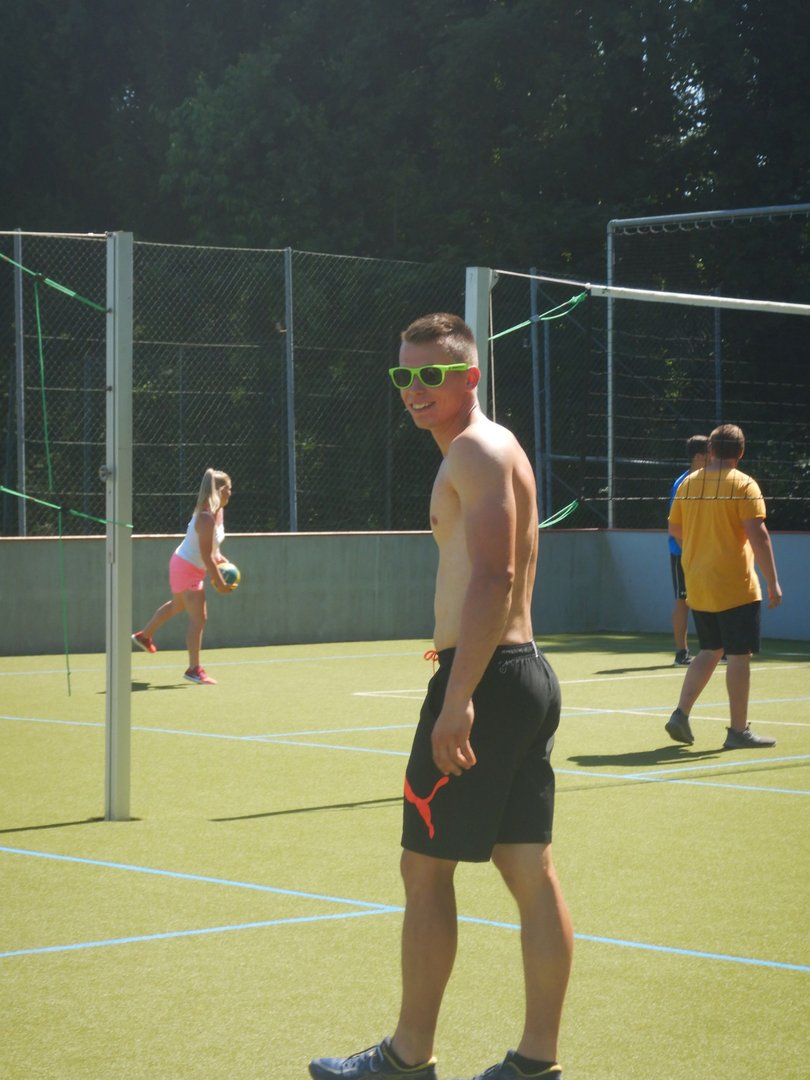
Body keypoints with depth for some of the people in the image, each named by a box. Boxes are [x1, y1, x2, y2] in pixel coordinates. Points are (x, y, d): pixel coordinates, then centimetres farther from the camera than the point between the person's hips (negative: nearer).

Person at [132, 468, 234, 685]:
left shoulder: (218, 513, 2)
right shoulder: (206, 518, -29)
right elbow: (206, 556, -28)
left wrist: (219, 558, 0)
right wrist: (219, 581, -24)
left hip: (188, 568, 10)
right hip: (186, 569, -10)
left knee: (177, 605, 31)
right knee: (199, 618, -11)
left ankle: (144, 636, 52)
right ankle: (194, 669, -7)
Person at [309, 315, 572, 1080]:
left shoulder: (477, 450, -12)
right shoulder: (488, 452, 19)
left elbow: (494, 576, -23)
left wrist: (457, 697, -28)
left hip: (485, 677, -10)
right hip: (526, 674, 10)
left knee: (425, 868, -1)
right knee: (530, 870, 8)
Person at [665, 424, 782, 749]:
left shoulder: (688, 483, 6)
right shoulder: (743, 485, -10)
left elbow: (675, 528, 16)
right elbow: (758, 534, -16)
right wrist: (773, 582, -14)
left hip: (697, 586, 6)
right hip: (734, 588, -6)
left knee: (710, 651, 17)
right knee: (739, 655, 0)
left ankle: (680, 714, 8)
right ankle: (738, 731, 2)